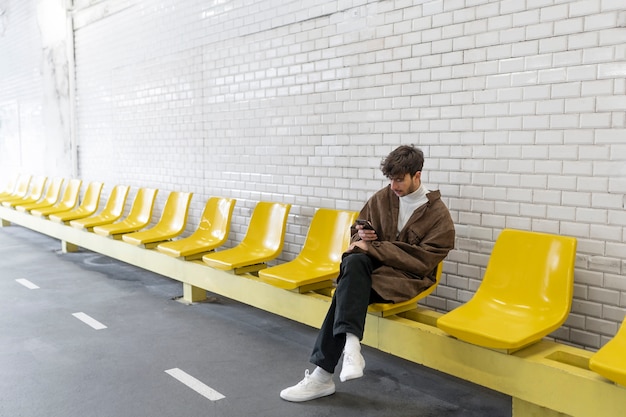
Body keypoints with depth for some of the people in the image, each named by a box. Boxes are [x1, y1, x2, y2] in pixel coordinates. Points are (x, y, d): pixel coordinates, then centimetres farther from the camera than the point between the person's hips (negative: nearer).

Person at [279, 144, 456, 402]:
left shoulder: (439, 215, -6)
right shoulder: (382, 198, 7)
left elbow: (422, 261, -14)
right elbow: (357, 230, 20)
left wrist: (373, 248, -19)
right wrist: (361, 236, -7)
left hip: (407, 277, -4)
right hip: (371, 266, 4)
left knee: (348, 287, -31)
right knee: (354, 261, -35)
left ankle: (323, 374, -31)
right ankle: (350, 344, -46)